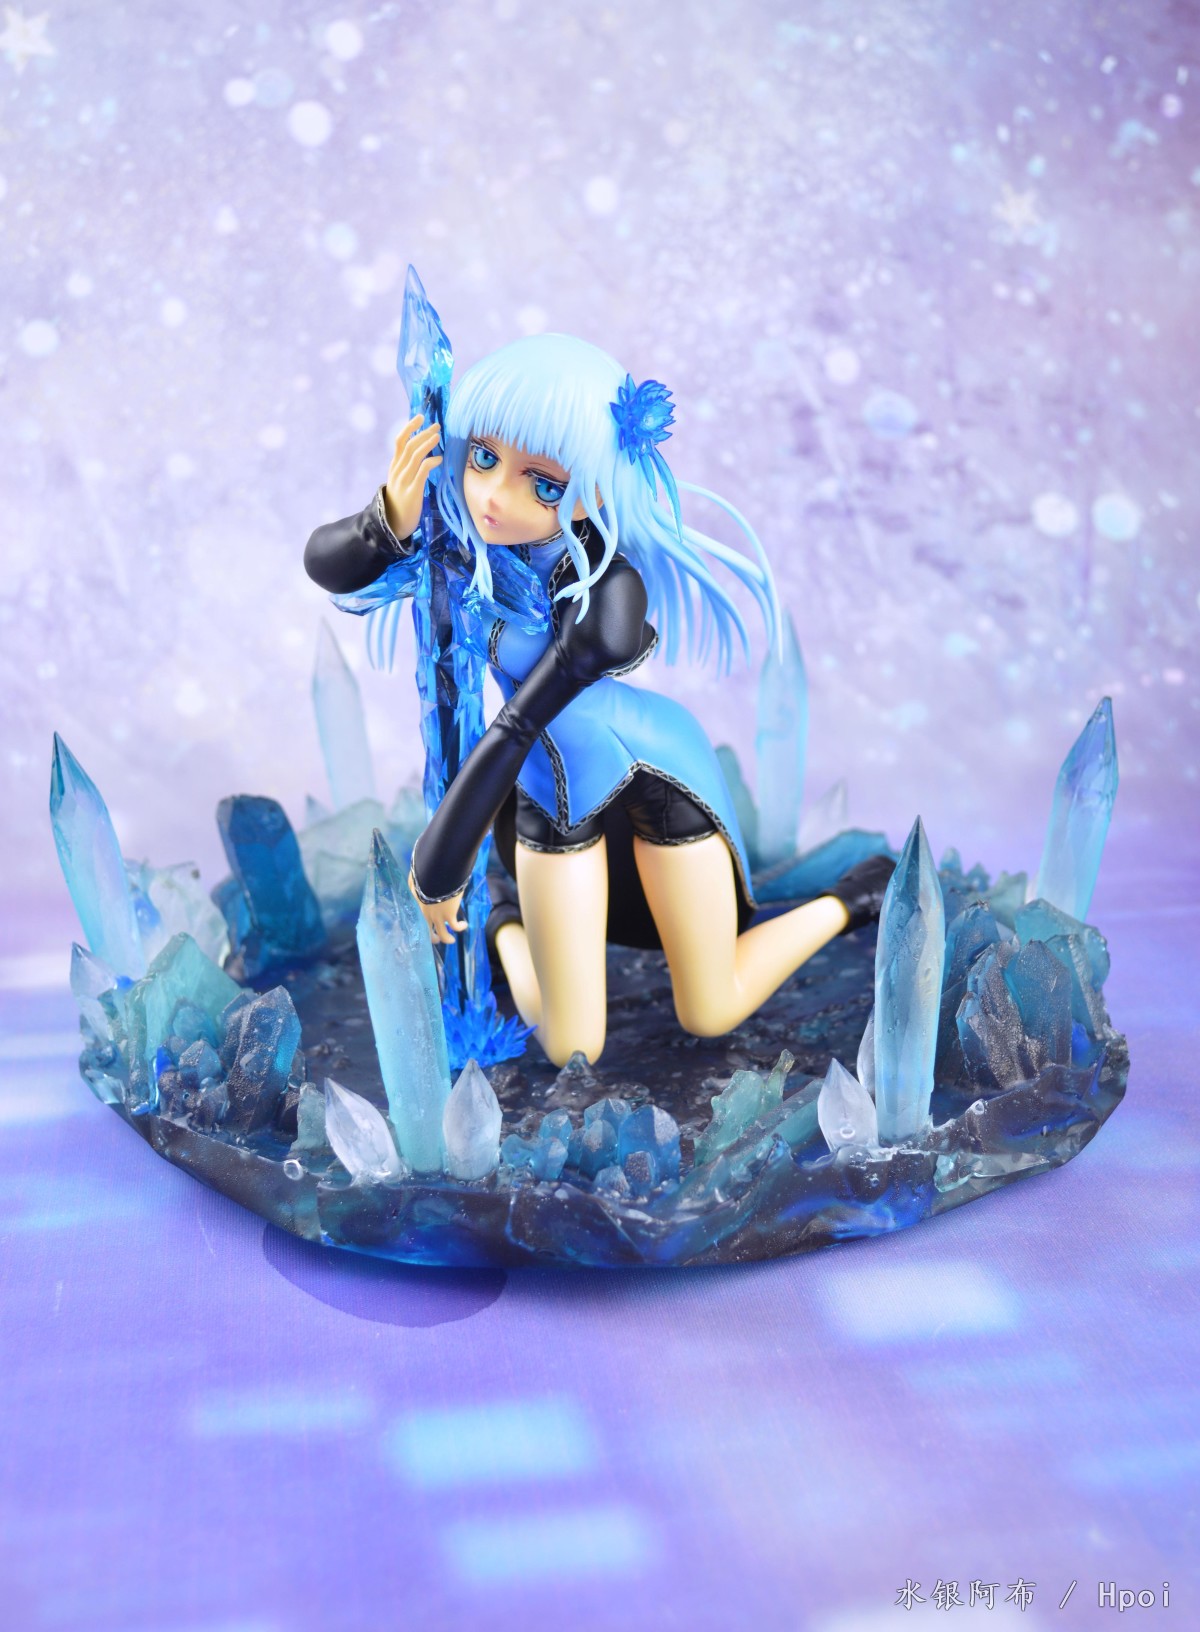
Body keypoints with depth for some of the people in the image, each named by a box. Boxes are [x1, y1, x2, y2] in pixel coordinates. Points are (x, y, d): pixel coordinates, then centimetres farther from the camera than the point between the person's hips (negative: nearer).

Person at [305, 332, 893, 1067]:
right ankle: (508, 926, 34)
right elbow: (326, 565, -16)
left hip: (659, 766, -4)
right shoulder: (464, 518, -19)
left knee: (711, 1014, 13)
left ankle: (853, 901, 33)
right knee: (571, 1049, 3)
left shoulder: (606, 591, -35)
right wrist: (392, 519, -38)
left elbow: (512, 732, -31)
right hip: (555, 788, 4)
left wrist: (438, 872, -24)